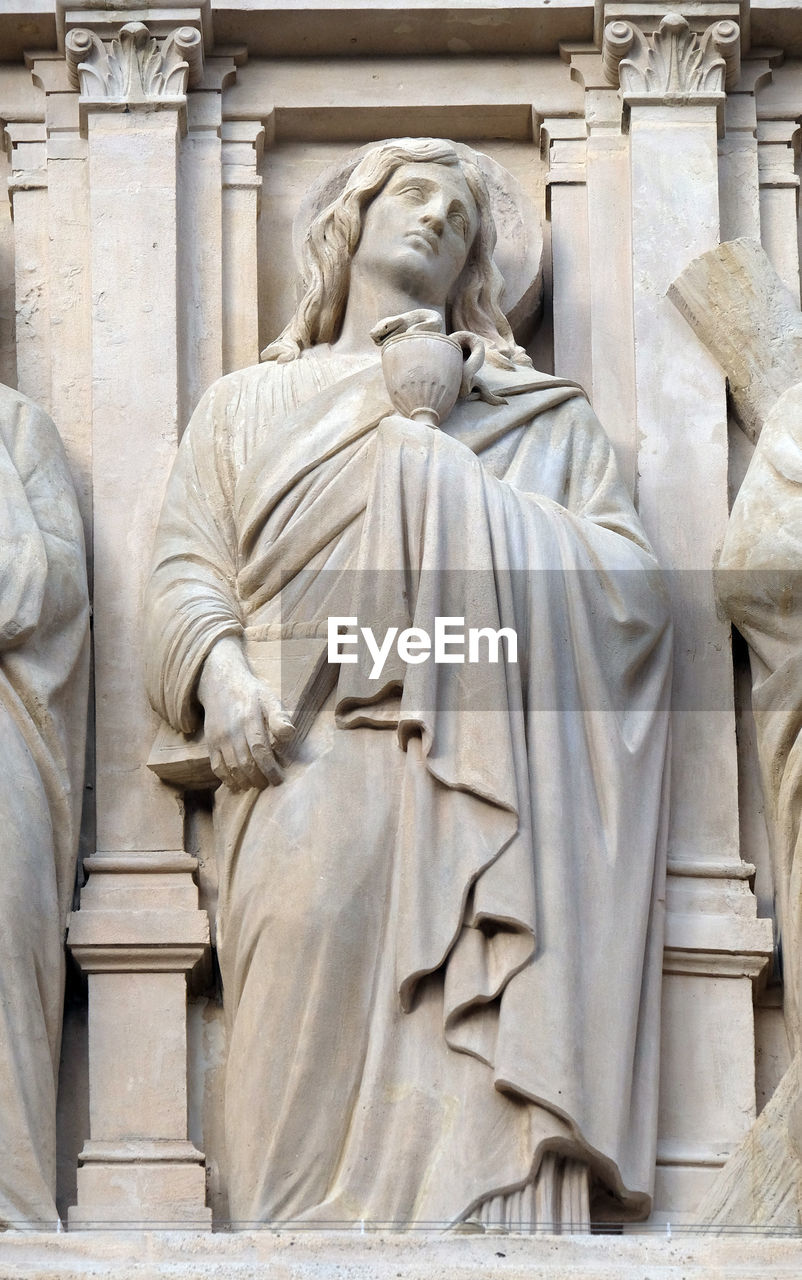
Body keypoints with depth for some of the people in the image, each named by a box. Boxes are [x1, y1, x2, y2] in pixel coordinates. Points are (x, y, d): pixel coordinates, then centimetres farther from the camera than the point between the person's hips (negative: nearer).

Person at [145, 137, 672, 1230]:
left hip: (479, 776, 0)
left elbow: (630, 581, 10)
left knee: (480, 1086, -16)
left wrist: (452, 482, 2)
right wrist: (221, 670, -10)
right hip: (306, 767, 0)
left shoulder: (541, 414, 24)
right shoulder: (248, 405, 27)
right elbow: (187, 568, 12)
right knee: (314, 1082, -17)